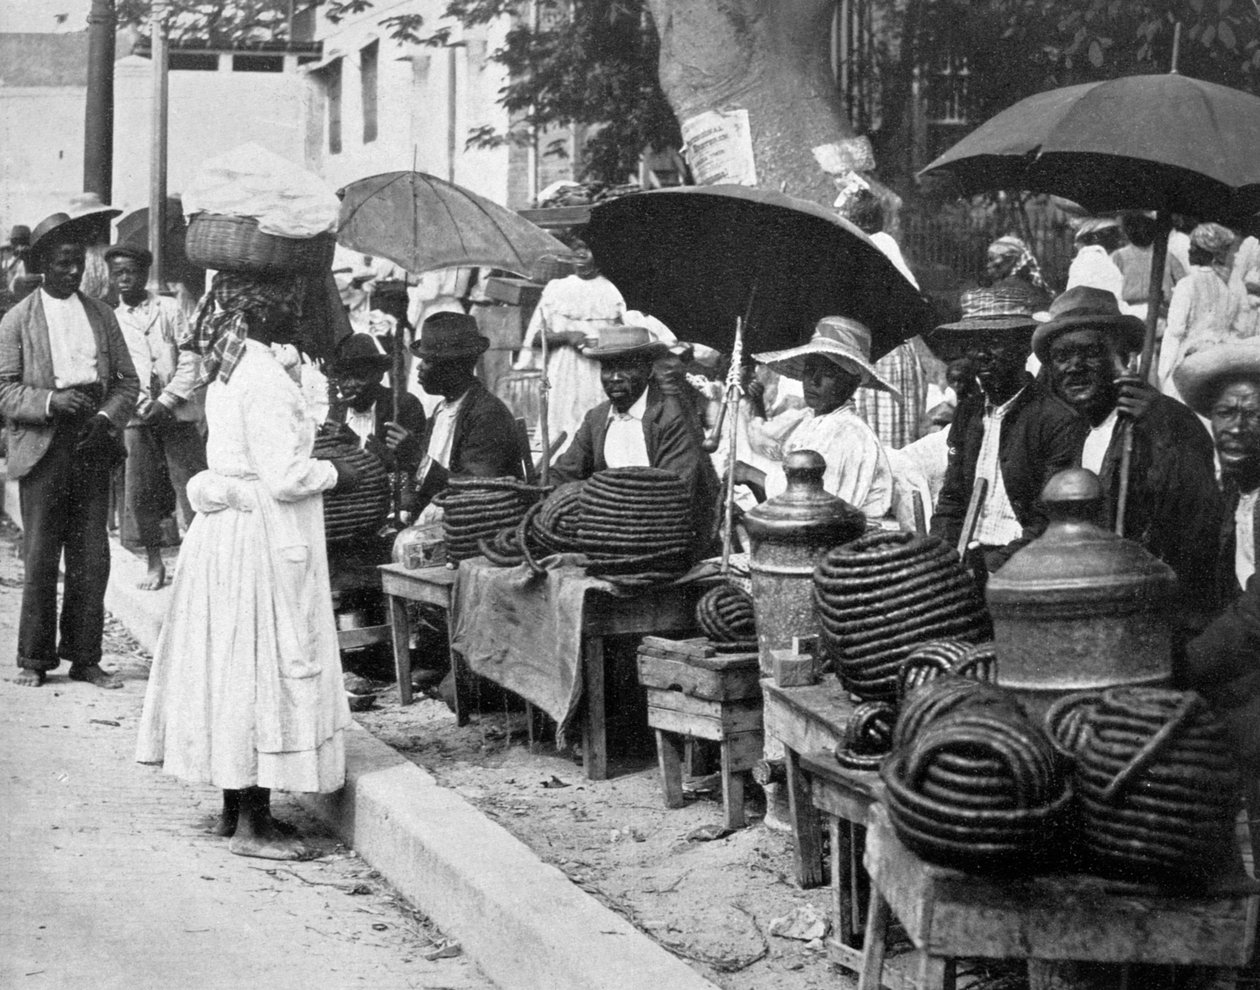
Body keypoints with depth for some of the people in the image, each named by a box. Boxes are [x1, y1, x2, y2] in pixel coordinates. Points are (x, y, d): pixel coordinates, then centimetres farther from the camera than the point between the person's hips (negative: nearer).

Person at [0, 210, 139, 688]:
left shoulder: (101, 315, 13)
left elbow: (127, 381, 12)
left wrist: (107, 418, -6)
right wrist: (49, 401, -18)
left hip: (92, 445, 3)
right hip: (43, 449, -3)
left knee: (92, 559, 2)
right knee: (40, 559, -2)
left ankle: (84, 657, 10)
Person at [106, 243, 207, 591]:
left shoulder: (169, 309, 6)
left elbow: (190, 359, 0)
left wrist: (167, 401, -10)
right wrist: (138, 404, -9)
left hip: (177, 410, -2)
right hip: (136, 415, 2)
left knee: (191, 484, -6)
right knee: (141, 489, 0)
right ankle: (155, 564, 11)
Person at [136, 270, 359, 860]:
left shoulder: (227, 371, 10)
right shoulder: (266, 378, -19)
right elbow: (284, 478, -22)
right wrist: (334, 474, -7)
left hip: (224, 530, 10)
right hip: (266, 542, -10)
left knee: (234, 666, 14)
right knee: (268, 668, -4)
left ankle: (235, 807, 22)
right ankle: (253, 825, 0)